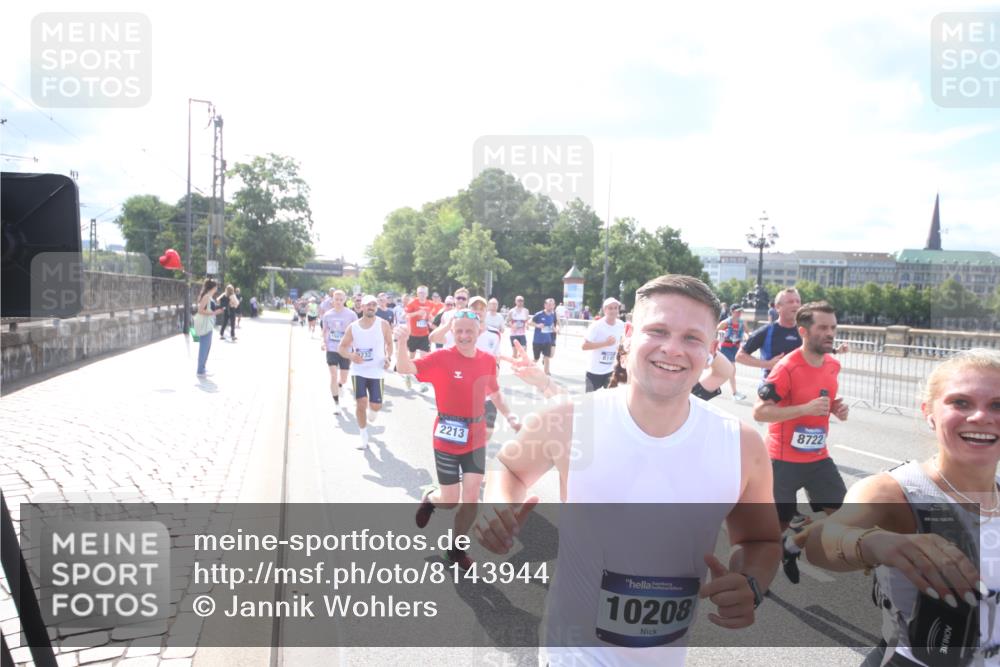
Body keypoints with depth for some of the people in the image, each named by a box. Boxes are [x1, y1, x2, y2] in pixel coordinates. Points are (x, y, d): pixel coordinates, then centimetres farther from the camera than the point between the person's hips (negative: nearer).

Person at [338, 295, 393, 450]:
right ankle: (364, 438, 10)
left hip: (376, 371, 0)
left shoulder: (383, 325, -7)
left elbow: (389, 343, 7)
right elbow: (341, 347, 2)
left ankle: (371, 411, 43)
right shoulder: (353, 327, -4)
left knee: (376, 405, 2)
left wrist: (388, 357, -12)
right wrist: (350, 355, -20)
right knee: (361, 403, -6)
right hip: (358, 371, 0)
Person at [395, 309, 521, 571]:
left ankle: (457, 548, 29)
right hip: (447, 439, -4)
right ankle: (430, 500, 44)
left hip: (476, 439, 4)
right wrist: (402, 342, -46)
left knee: (471, 498, 4)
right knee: (450, 500, 5)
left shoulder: (488, 361, -1)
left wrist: (508, 415, 7)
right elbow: (406, 369, -30)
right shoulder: (442, 358, -15)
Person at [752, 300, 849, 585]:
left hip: (818, 456, 7)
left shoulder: (833, 365, 2)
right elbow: (759, 412, -24)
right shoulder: (786, 368, -23)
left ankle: (791, 548, 30)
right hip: (784, 459, -7)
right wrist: (805, 408, -32)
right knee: (779, 522, 4)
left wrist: (836, 408, -2)